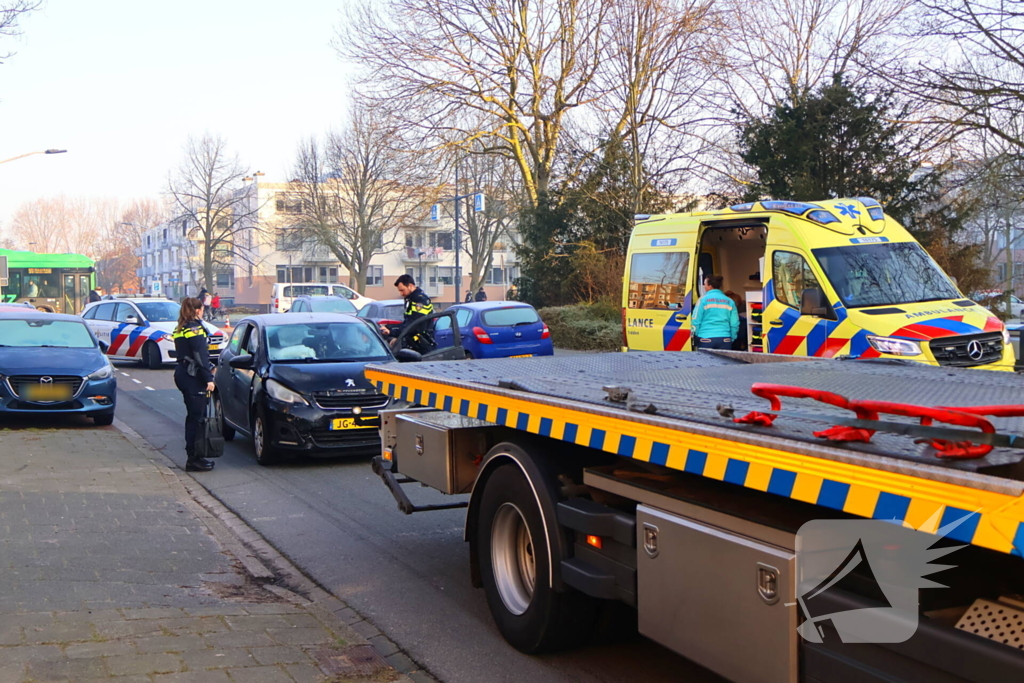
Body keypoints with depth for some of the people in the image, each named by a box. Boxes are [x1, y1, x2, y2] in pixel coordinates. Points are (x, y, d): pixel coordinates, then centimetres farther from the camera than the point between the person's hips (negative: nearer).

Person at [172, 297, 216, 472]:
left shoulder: (180, 329, 15)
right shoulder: (195, 328, -14)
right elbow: (200, 356, -18)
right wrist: (209, 378, -17)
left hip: (182, 374, 10)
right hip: (193, 377, -10)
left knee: (193, 417, 15)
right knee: (196, 417, -6)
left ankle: (193, 456, 20)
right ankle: (193, 459, -4)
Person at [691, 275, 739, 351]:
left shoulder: (703, 300, -2)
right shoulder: (729, 301, 8)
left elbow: (696, 321, -2)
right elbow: (734, 323, 8)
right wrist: (732, 338, 20)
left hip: (706, 339, -3)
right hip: (725, 339, 3)